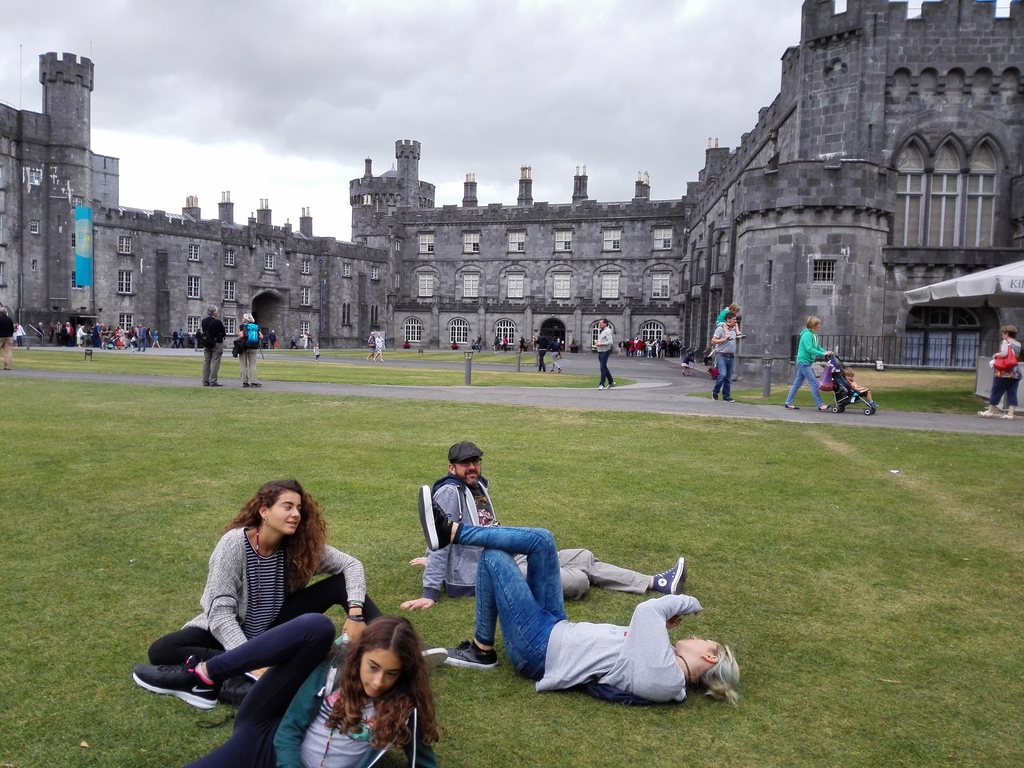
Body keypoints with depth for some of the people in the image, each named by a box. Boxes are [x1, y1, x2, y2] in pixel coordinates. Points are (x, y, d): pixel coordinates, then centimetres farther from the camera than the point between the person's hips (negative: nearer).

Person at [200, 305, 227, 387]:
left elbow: (203, 332, 10)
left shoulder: (203, 321, 2)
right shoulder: (217, 322, -17)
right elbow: (223, 333, -10)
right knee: (215, 363, -3)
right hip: (216, 344, -6)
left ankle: (205, 381, 13)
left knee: (206, 362, 11)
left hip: (206, 344, 6)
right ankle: (213, 381, -6)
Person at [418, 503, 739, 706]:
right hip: (557, 631, 9)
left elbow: (646, 612, -27)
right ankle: (451, 533, 5)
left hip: (539, 647, -9)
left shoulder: (660, 676, -25)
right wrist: (666, 621, -5)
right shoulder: (672, 672, 3)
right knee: (541, 540, -1)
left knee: (494, 557, -10)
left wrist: (687, 602, -10)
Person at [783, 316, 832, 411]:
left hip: (805, 363, 10)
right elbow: (809, 349, -25)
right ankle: (820, 405, -5)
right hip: (803, 362, -10)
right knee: (814, 382, -8)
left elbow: (817, 347, 11)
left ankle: (788, 403, 15)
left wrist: (826, 352, -6)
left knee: (797, 383, 11)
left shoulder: (814, 335, 12)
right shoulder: (807, 335, -17)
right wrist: (823, 354, -27)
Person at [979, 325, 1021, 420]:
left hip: (1004, 372, -7)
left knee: (996, 391, 1)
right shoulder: (1018, 344, 13)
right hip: (1016, 372, 7)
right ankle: (1011, 413, 1)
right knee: (1012, 393, 4)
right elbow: (1017, 357, 18)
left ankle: (990, 411, 6)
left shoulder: (1006, 342, -9)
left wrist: (995, 355, -5)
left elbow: (1004, 354, -22)